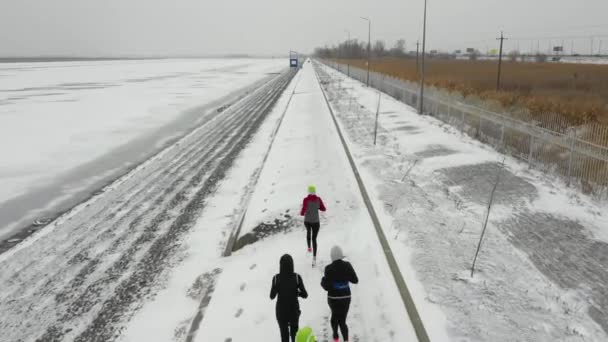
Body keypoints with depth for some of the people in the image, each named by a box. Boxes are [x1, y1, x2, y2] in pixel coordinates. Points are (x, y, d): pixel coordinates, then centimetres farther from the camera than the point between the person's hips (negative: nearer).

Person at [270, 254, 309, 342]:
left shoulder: (276, 278, -19)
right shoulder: (297, 277, -19)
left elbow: (272, 296, -8)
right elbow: (305, 295, -14)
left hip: (281, 310, 0)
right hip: (294, 309, 0)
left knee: (284, 334, 19)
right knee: (294, 332, 25)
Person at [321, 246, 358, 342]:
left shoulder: (329, 268, -17)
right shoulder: (347, 265, -8)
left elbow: (327, 287, -16)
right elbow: (355, 280, 0)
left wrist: (322, 280, 4)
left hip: (333, 298, -1)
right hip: (346, 297, 1)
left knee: (335, 315, 25)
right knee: (342, 320, 12)